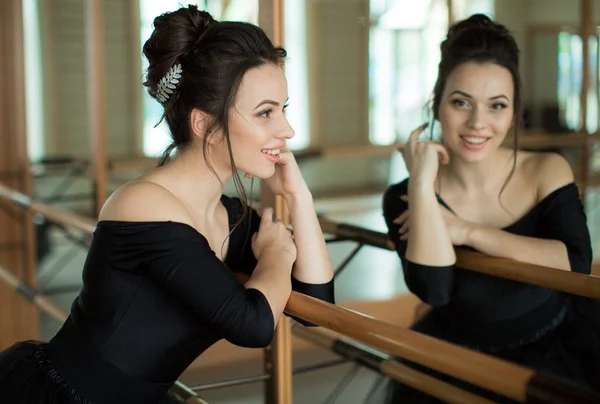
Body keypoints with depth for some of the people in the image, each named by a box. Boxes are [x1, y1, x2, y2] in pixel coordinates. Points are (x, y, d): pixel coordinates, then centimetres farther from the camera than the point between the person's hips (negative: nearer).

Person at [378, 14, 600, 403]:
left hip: (559, 352, 1)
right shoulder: (405, 198, -7)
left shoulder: (547, 171, -4)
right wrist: (421, 182, -21)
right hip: (459, 367, 0)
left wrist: (466, 230, -18)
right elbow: (432, 289, -20)